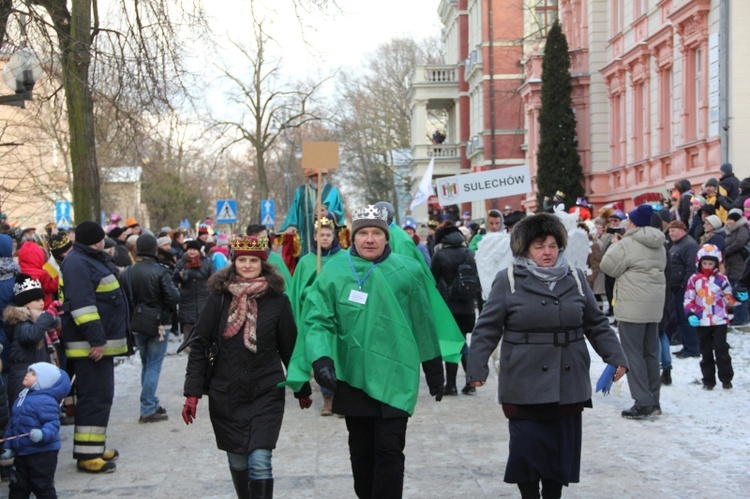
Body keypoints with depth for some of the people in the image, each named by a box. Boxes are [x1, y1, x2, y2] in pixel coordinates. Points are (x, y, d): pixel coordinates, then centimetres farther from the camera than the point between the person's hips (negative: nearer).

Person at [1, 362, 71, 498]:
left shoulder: (46, 401, -18)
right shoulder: (22, 398, 10)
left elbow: (53, 424, -25)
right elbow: (12, 424, 18)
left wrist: (43, 434, -44)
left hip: (42, 453, -9)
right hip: (21, 453, 9)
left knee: (43, 486, 0)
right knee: (17, 486, 17)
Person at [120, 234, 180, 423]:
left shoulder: (126, 273, -1)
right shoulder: (159, 271, -16)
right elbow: (174, 297, -19)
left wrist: (130, 320, 14)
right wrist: (168, 309, 2)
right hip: (159, 325, -5)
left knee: (146, 365, 19)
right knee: (153, 366, -1)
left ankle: (151, 404, 26)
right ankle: (148, 409, -3)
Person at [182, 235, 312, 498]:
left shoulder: (277, 300, -3)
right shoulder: (219, 297, -1)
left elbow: (290, 347, 5)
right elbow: (200, 345, 0)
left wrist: (302, 390, 12)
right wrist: (193, 392, -5)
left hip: (266, 394, -1)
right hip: (225, 394, 2)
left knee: (260, 462, -11)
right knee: (237, 461, 10)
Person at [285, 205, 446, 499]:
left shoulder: (407, 271, -2)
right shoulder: (334, 273, -3)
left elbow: (423, 323, 6)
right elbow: (318, 321, -5)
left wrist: (434, 371, 12)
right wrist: (320, 359, -22)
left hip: (395, 377, -1)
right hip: (353, 378, 2)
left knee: (389, 449, -4)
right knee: (361, 450, 14)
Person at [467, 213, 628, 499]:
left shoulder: (575, 278, 8)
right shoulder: (509, 280, -3)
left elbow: (597, 325, 14)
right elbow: (487, 328, -3)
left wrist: (616, 357, 6)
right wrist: (477, 367, -10)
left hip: (568, 385, 4)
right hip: (525, 386, -3)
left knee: (562, 448, 10)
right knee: (527, 447, 0)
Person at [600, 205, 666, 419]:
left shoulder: (627, 245, -13)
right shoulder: (659, 245, 12)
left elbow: (608, 267, -9)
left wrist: (614, 245, 7)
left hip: (632, 307, -8)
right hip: (654, 306, 8)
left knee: (633, 354, -3)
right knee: (651, 353, 14)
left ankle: (643, 402, -6)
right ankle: (653, 401, 18)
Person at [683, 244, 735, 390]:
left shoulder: (721, 279, 1)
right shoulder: (694, 279, 3)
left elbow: (729, 299, 8)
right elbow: (688, 299, 5)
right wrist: (690, 314, -8)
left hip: (719, 321, -2)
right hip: (702, 322, 2)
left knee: (721, 350, -2)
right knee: (706, 352, 9)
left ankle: (726, 379, 9)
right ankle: (708, 380, 17)